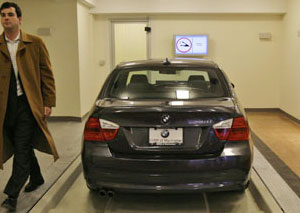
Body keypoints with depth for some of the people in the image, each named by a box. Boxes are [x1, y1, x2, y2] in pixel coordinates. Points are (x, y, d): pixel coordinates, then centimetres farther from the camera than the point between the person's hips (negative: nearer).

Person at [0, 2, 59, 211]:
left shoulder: (35, 43, 2)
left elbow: (47, 74, 1)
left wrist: (49, 103, -5)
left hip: (28, 104, -3)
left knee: (22, 149, -5)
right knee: (22, 147, 15)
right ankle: (36, 178, 36)